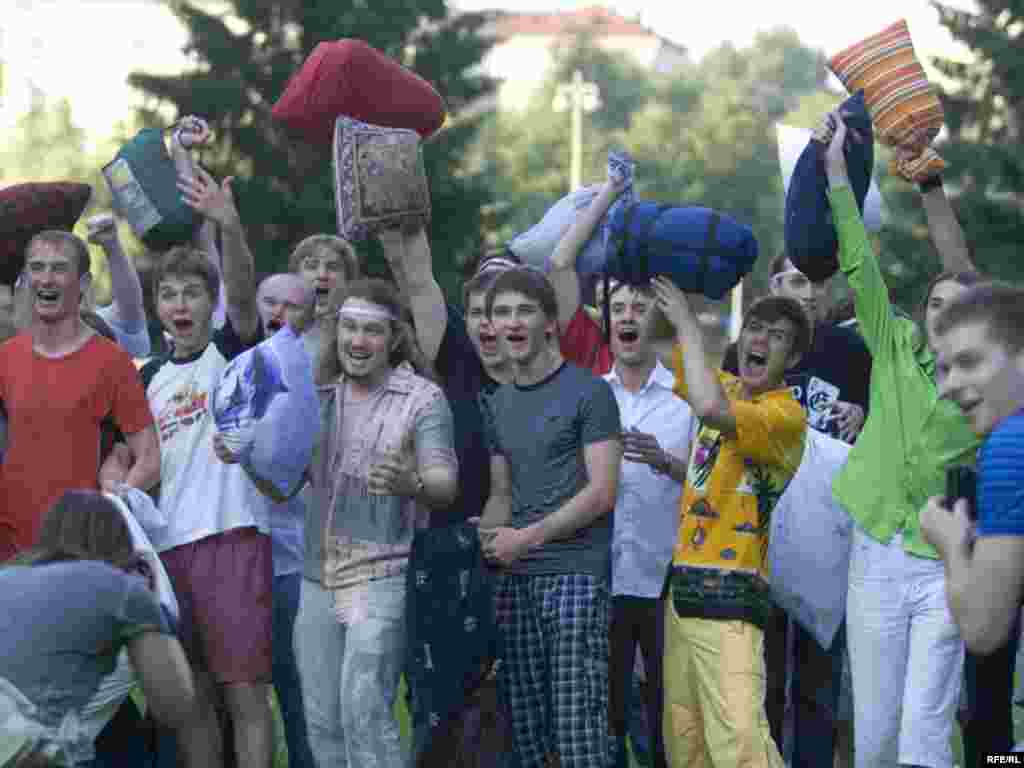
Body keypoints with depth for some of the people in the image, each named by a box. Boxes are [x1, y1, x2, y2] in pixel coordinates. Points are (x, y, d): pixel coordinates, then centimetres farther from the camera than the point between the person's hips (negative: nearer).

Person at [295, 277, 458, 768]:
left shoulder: (423, 399, -4)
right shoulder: (322, 397, 11)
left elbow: (444, 483, -13)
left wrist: (411, 484, -36)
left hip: (383, 574, -5)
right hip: (318, 575, 6)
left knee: (365, 710, -16)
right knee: (322, 720, 6)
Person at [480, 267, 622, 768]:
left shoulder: (588, 393, -2)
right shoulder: (499, 404, 17)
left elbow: (603, 492, -8)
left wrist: (528, 538, -12)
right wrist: (482, 540, -2)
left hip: (574, 574, -6)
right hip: (515, 578, 6)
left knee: (577, 726, -11)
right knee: (523, 725, 4)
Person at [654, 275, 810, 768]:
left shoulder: (786, 414, -11)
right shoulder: (727, 387, 12)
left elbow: (711, 409, -29)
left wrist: (687, 324, -18)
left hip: (729, 597, -8)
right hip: (682, 587, 8)